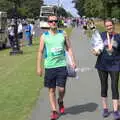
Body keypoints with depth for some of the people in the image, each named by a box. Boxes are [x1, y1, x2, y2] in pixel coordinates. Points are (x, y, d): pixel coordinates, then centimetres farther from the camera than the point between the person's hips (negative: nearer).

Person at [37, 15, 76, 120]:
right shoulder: (44, 36, 1)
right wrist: (39, 67, -1)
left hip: (62, 65, 0)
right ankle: (54, 110, 18)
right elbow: (41, 52, 3)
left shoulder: (63, 34, 5)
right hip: (49, 66, 0)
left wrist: (73, 61, -1)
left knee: (61, 89, -3)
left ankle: (60, 101, 30)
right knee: (51, 90, 6)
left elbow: (69, 48, 9)